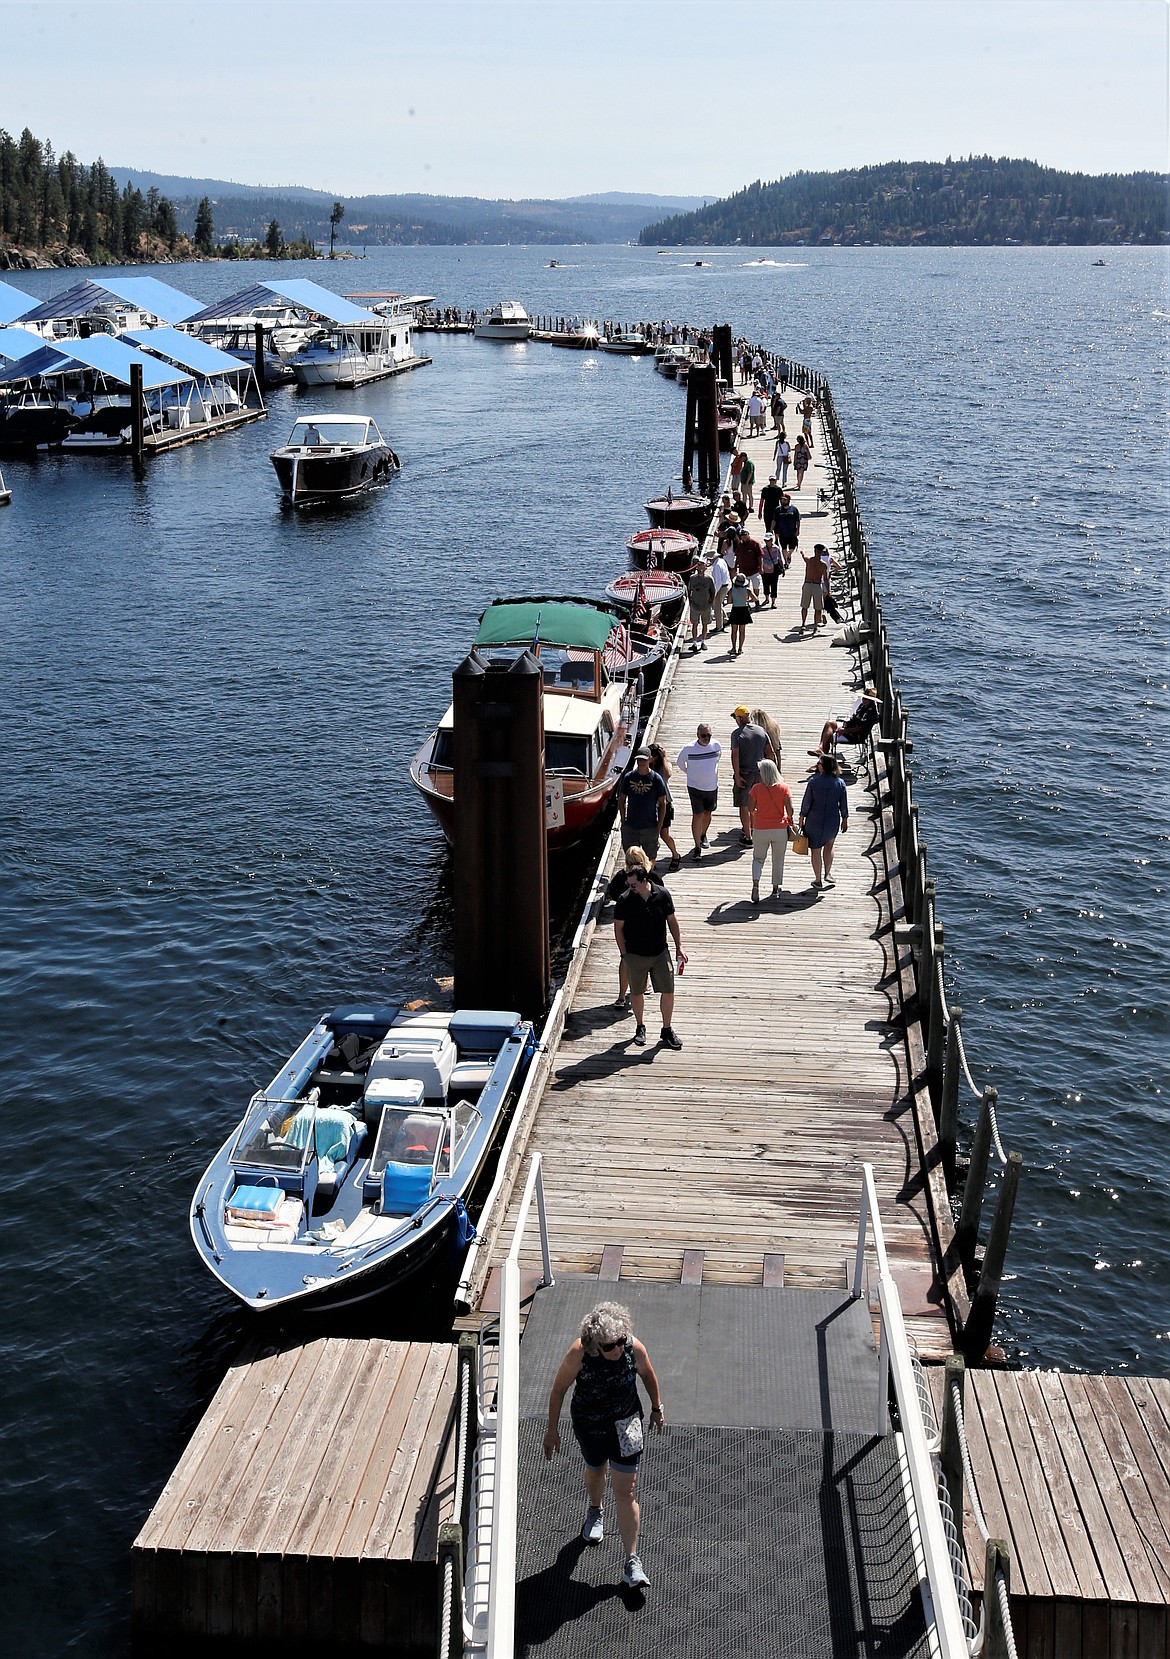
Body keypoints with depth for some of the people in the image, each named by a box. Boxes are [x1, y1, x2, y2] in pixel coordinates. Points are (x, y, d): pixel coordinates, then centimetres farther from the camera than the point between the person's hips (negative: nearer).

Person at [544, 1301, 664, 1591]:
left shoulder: (634, 1349, -25)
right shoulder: (579, 1354, -29)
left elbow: (647, 1374, -2)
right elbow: (559, 1388, -14)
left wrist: (657, 1408, 11)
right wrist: (552, 1429, -6)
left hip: (625, 1425, 0)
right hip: (589, 1424, 1)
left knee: (626, 1492, -3)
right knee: (595, 1469, 28)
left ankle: (632, 1561, 7)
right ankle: (595, 1510, 62)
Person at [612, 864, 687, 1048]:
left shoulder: (662, 895, -8)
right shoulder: (625, 900, -12)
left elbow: (672, 920, 5)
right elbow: (618, 927, -2)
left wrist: (679, 947, 8)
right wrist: (624, 953, -3)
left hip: (660, 953, 1)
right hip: (636, 955, -1)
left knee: (668, 991, 2)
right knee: (637, 992, 11)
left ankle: (667, 1030, 17)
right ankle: (640, 1028, 32)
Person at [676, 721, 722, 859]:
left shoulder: (716, 746, -7)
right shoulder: (688, 748, -16)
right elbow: (680, 763, 2)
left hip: (712, 786, 4)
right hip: (695, 787, -4)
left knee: (707, 813, 17)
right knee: (697, 815, -8)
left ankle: (703, 836, 43)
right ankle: (697, 847, -5)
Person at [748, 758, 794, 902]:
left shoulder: (756, 788, -9)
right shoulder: (784, 788, -7)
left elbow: (750, 809, -6)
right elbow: (789, 808, -9)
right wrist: (789, 821, 9)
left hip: (761, 829, -1)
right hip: (780, 829, 1)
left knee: (758, 859, 12)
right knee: (778, 860, 16)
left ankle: (755, 884, -10)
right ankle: (775, 889, 23)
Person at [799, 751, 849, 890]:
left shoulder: (813, 781, -14)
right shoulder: (840, 783, -8)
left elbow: (806, 802, -8)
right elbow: (843, 805, -1)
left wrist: (802, 819, 5)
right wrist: (845, 820, 13)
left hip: (814, 820, -2)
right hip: (833, 820, 2)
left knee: (815, 850, 12)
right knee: (829, 845, 28)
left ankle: (818, 880, 19)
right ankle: (828, 873, 23)